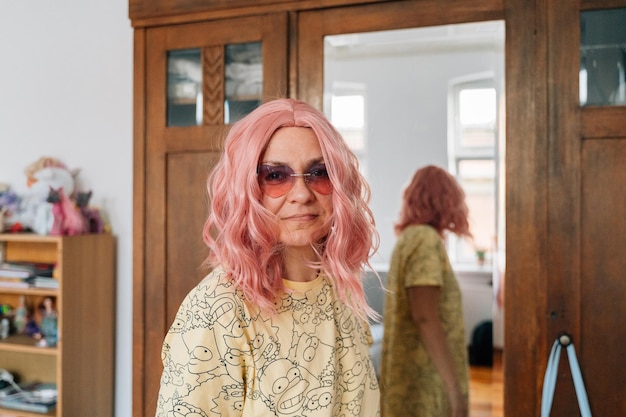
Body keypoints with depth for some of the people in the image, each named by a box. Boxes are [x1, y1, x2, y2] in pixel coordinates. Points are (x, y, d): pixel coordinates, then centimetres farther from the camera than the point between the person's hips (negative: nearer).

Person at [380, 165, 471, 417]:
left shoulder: (408, 237, 13)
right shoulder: (425, 239, -15)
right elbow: (425, 318, -23)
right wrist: (454, 385, -24)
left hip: (412, 376, 9)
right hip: (424, 380, -9)